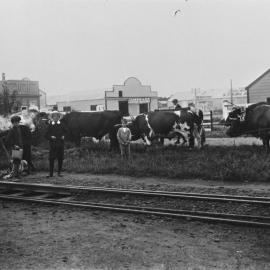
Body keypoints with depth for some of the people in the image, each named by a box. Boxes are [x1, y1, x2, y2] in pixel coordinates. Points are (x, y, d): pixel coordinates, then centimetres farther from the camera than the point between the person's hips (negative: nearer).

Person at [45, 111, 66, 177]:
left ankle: (59, 172, 14)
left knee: (60, 159, 3)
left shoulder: (61, 125, 8)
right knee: (51, 159, -3)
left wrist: (63, 136, -5)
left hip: (60, 144, 1)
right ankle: (51, 173, 3)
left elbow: (65, 132, 15)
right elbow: (46, 135, 6)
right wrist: (51, 137, -12)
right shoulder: (50, 125, 5)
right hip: (53, 144, -1)